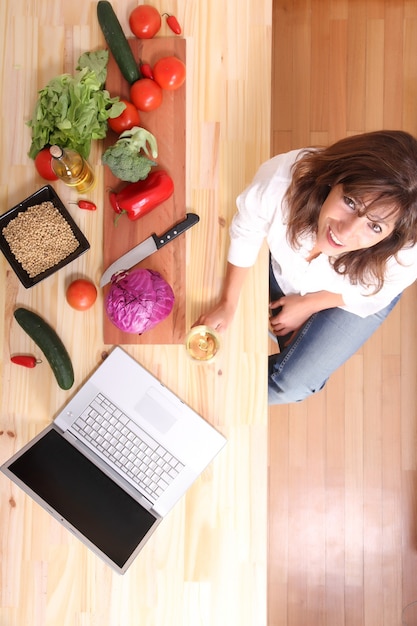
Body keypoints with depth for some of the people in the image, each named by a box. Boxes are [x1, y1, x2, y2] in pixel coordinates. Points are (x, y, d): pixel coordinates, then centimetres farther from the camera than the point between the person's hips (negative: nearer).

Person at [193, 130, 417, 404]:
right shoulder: (283, 178, -41)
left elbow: (367, 295, -15)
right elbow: (245, 233, -19)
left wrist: (306, 305, -7)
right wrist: (228, 303, -11)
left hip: (351, 299, -1)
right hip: (284, 268, 2)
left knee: (288, 385, -2)